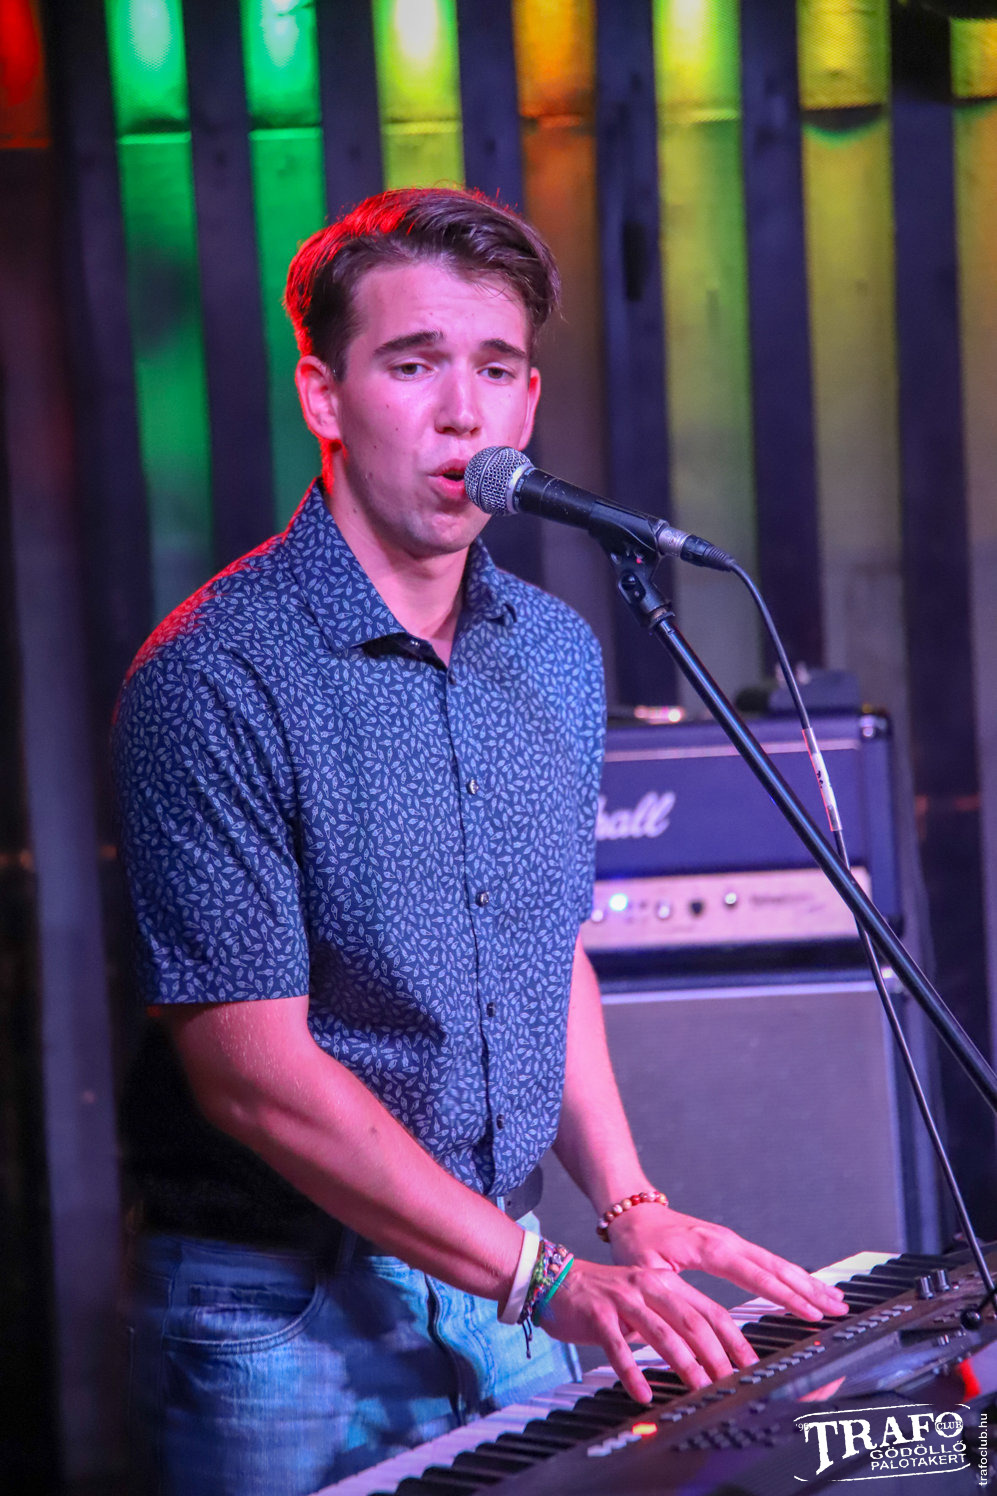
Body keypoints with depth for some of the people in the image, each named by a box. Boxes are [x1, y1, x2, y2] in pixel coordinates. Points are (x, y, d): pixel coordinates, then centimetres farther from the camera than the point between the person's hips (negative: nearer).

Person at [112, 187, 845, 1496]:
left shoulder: (559, 655, 6)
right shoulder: (212, 681, -17)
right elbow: (252, 1072, -20)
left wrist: (628, 1205, 4)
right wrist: (548, 1280, -21)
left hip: (507, 1298, 6)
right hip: (281, 1325, -6)